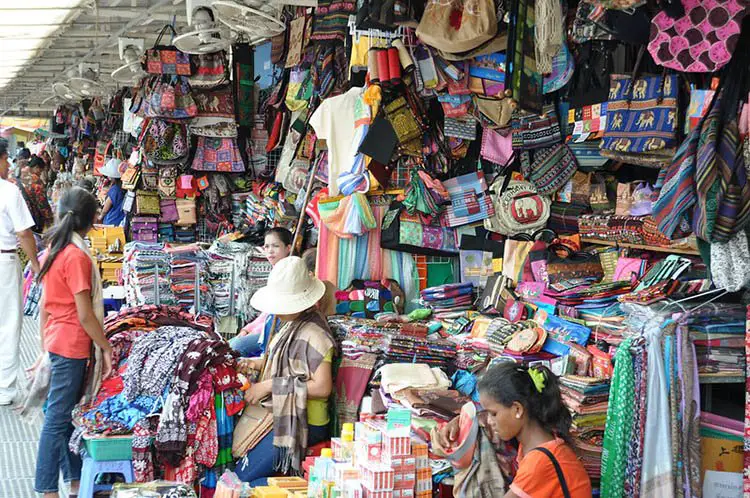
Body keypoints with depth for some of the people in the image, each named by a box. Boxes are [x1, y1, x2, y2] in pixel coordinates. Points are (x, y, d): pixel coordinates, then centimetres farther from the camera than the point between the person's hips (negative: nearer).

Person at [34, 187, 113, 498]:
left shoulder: (52, 250, 7)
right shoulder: (77, 256, -18)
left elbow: (44, 304, 13)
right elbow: (85, 314, -18)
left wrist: (44, 345, 20)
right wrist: (107, 348, -9)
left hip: (56, 341, 9)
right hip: (72, 346, -9)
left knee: (68, 414, 16)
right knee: (58, 419, -2)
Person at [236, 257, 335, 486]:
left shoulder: (314, 335, -20)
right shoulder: (292, 325, 9)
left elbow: (322, 387, -26)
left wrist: (270, 386, -22)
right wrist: (257, 363, 4)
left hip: (302, 424, -10)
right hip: (283, 415, 10)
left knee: (241, 480, -11)